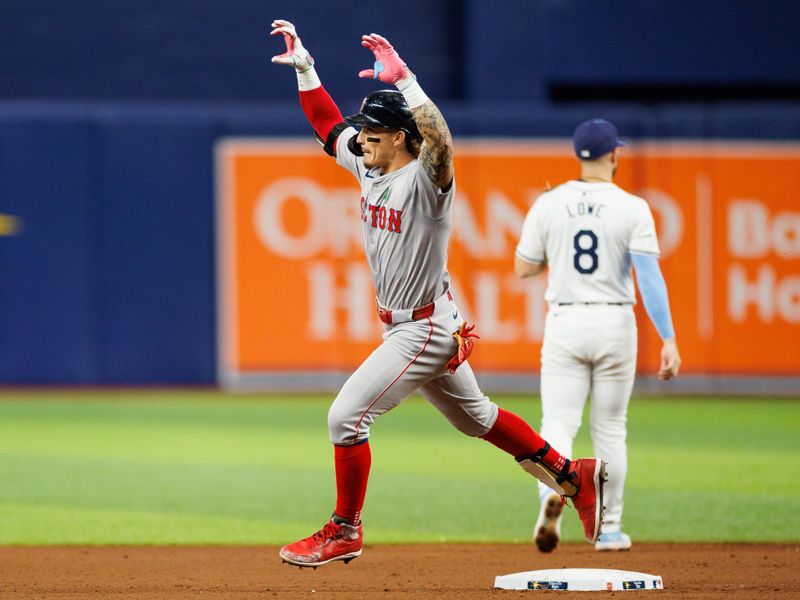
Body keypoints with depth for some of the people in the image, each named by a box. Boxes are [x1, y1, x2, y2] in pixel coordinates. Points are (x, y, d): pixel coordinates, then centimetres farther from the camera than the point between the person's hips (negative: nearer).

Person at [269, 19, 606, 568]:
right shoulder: (369, 166, 2)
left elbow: (440, 141, -45)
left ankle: (345, 532, 4)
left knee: (346, 416, -10)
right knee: (473, 417, 20)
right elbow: (328, 123, 15)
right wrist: (303, 65, 5)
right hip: (402, 326, 10)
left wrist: (404, 78, -53)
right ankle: (574, 476, 31)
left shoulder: (426, 179, -23)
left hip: (428, 330, -10)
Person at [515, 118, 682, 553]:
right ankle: (609, 528, 19)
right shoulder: (632, 208, -6)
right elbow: (649, 277, -14)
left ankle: (552, 489, -34)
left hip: (564, 325, 0)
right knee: (609, 429, 13)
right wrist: (668, 340, -15)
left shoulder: (548, 204, -1)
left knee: (558, 423, -2)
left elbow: (523, 268, 6)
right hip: (615, 324, 0)